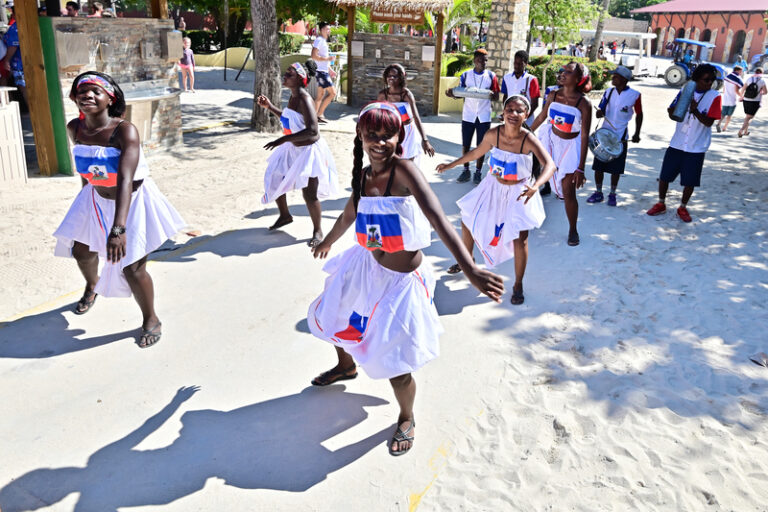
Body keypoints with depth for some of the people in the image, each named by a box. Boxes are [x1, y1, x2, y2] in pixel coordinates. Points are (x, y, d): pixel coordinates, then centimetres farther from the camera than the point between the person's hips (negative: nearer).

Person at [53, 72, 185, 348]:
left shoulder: (125, 131, -30)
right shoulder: (75, 128, -11)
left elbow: (125, 180, -39)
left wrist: (119, 228, -47)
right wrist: (87, 193, 20)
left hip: (133, 201, -6)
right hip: (97, 198, 6)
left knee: (131, 268, -8)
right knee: (81, 250, 22)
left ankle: (151, 321, 17)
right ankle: (92, 287, 57)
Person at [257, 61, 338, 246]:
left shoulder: (304, 99, -25)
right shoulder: (293, 97, 2)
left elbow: (312, 130, -35)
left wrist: (283, 139, -34)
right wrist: (270, 107, 11)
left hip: (309, 150, -9)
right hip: (293, 148, 10)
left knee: (309, 195, -10)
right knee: (274, 180, 17)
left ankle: (317, 231, 11)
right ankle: (285, 215, 40)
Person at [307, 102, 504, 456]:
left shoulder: (404, 170, -24)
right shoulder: (363, 174, -2)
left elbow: (438, 220, -37)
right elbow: (349, 215, 18)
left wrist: (471, 271, -50)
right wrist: (327, 242, 36)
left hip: (401, 280, -7)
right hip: (366, 267, 7)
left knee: (395, 366, -3)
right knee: (333, 318, 27)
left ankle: (406, 418, 31)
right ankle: (346, 366, 62)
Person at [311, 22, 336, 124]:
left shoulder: (324, 41, 19)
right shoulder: (319, 40, -11)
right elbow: (314, 56, -21)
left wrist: (330, 69, 23)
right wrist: (327, 59, -20)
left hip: (324, 71, 10)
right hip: (321, 71, -10)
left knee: (321, 95, 11)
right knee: (332, 93, -11)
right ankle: (319, 114, -7)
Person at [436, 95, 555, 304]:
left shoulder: (528, 140, -26)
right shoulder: (493, 134, -15)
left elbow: (550, 165, -39)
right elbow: (477, 152, 4)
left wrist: (535, 186, -57)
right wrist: (451, 165, 10)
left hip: (518, 194, -4)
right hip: (493, 188, 5)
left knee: (519, 238, -11)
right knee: (467, 221, 13)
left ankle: (518, 285, 9)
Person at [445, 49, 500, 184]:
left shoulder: (491, 76, 0)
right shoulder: (465, 75, 1)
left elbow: (496, 97, 1)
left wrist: (491, 95, -22)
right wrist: (452, 94, -19)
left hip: (484, 116, -1)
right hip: (468, 116, 1)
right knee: (465, 145, 6)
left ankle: (478, 172, 15)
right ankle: (466, 170, 20)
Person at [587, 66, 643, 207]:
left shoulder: (634, 95, -6)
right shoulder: (609, 92, 3)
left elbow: (639, 114, 5)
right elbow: (600, 111, 9)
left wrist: (637, 134, -1)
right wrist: (600, 112, -16)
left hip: (620, 137, -3)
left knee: (616, 169, 4)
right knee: (598, 166, 4)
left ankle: (612, 194, 18)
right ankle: (598, 193, 18)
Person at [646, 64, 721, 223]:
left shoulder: (714, 96, -6)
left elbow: (709, 122, -13)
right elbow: (672, 114, 4)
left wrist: (695, 111, -30)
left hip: (697, 148, -2)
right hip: (677, 144, 2)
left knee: (690, 182, 3)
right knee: (664, 176, 6)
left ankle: (683, 207, 24)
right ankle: (661, 204, 26)